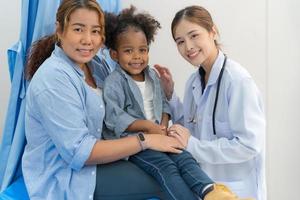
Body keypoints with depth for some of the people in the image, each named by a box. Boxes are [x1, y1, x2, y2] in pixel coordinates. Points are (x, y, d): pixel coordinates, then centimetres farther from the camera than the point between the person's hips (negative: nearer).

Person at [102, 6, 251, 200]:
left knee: (184, 157, -17)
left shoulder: (152, 76, 14)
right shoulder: (114, 82, -10)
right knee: (165, 166, -26)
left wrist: (164, 125, -5)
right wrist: (147, 125, -17)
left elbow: (163, 104, 17)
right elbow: (114, 118, -17)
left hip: (158, 135, 6)